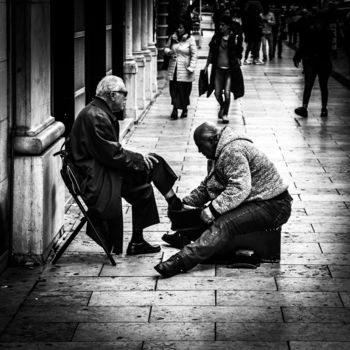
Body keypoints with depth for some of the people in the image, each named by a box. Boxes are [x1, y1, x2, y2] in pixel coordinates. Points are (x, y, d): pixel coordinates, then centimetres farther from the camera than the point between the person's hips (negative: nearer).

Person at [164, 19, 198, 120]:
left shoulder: (190, 40, -5)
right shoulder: (173, 38, 7)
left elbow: (194, 55, -5)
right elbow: (166, 48, 19)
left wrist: (191, 68, -13)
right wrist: (169, 52, -6)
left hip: (184, 70, -3)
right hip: (173, 69, 3)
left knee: (184, 91, 3)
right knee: (174, 89, -4)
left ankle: (184, 109, 21)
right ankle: (175, 110, -4)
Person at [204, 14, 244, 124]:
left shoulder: (235, 38, -8)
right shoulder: (216, 37, 0)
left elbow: (238, 55, -2)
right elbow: (211, 52, 8)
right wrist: (207, 65, 8)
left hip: (231, 69, -3)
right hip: (218, 68, 3)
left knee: (227, 93, -8)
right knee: (217, 93, 4)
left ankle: (225, 114, 14)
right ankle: (222, 107, 37)